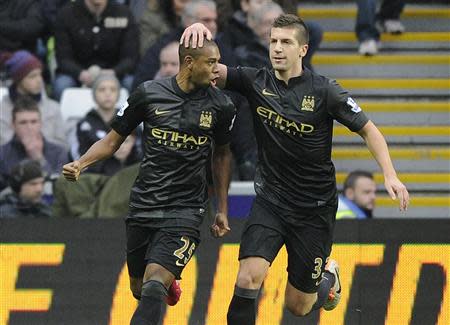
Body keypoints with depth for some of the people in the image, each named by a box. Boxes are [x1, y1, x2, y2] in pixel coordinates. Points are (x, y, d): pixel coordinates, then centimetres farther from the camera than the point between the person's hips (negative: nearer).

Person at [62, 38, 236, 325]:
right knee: (139, 288, 15)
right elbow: (113, 141, 7)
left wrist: (222, 210, 17)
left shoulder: (221, 106, -1)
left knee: (153, 285, -22)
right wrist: (80, 164, -11)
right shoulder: (149, 94, -3)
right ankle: (169, 284, 49)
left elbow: (222, 154, 16)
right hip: (143, 205, 2)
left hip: (185, 210, -2)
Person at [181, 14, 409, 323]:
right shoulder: (256, 82, -5)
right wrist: (198, 29, -30)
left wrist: (390, 175, -17)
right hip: (270, 201, 2)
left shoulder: (324, 91, -12)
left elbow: (368, 129, -4)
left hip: (315, 208, -1)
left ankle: (328, 275, 43)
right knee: (248, 278, -23)